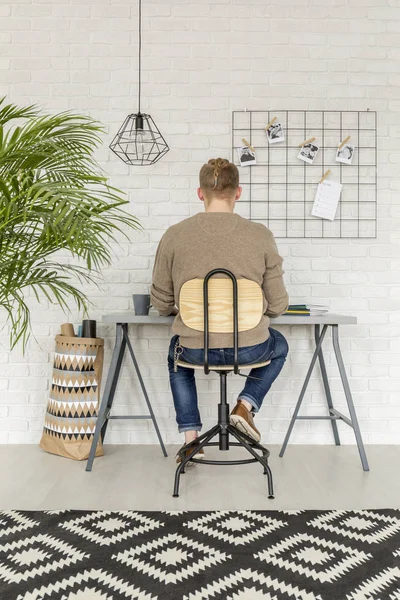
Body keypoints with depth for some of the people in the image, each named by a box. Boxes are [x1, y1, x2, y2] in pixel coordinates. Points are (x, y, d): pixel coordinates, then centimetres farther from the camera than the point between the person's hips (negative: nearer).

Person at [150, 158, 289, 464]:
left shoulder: (174, 235, -8)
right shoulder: (261, 236, -9)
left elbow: (161, 302, 2)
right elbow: (277, 305, -2)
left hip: (195, 350, 0)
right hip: (250, 349, 0)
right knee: (279, 345, 36)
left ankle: (191, 438, 30)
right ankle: (246, 407, 18)